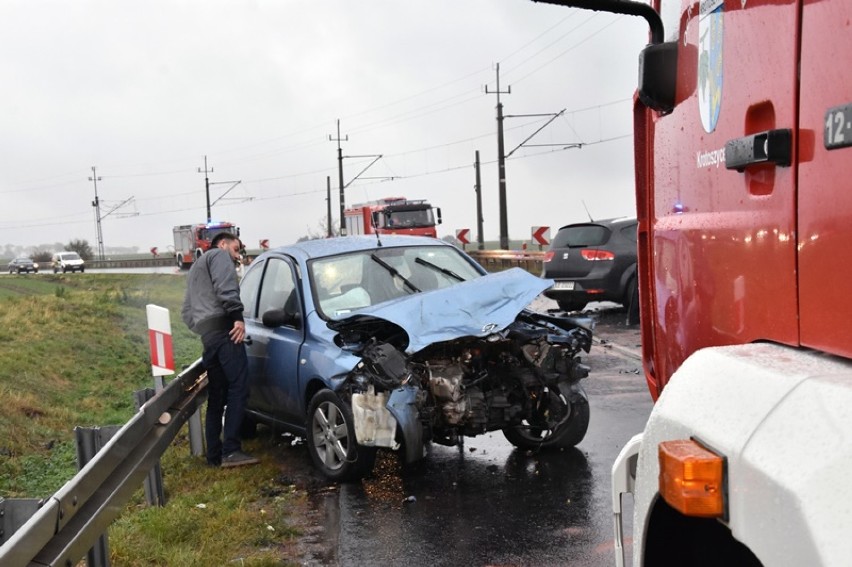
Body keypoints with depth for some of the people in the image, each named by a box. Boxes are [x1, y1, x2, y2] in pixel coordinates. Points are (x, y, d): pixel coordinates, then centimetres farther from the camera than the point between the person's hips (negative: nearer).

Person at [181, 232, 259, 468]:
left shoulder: (196, 267, 36)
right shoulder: (219, 256, 7)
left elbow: (186, 311, 35)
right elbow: (225, 288, -14)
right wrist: (238, 317, -19)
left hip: (207, 335, 10)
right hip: (223, 328, -10)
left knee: (216, 397, 10)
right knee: (238, 388, -17)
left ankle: (214, 455, 11)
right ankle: (231, 451, -24)